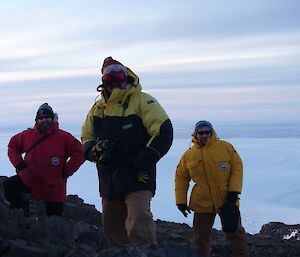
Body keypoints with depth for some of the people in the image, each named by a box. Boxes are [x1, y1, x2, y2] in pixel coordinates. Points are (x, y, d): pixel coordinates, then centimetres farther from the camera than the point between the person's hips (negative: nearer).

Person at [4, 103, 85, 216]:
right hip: (28, 180, 2)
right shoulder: (28, 135, 0)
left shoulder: (63, 137, -10)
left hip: (53, 186, -2)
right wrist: (19, 163, 4)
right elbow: (13, 145, 16)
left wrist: (67, 171, -10)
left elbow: (79, 152, -9)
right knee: (8, 186, -19)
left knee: (55, 219, 3)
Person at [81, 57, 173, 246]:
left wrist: (145, 160, -17)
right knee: (112, 229, 14)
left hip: (137, 176, -6)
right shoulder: (98, 108, 14)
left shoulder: (142, 101, -4)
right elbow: (86, 139, 21)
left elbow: (164, 131, -10)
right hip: (109, 179, 7)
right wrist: (94, 151, -3)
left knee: (139, 227, -20)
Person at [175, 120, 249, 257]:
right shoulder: (188, 155, 0)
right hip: (202, 203, 1)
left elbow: (237, 167, -3)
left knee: (235, 232, 7)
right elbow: (181, 178, 6)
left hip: (227, 200, -1)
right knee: (200, 236, 7)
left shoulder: (225, 147, -4)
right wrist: (181, 201, 1)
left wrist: (234, 190, -12)